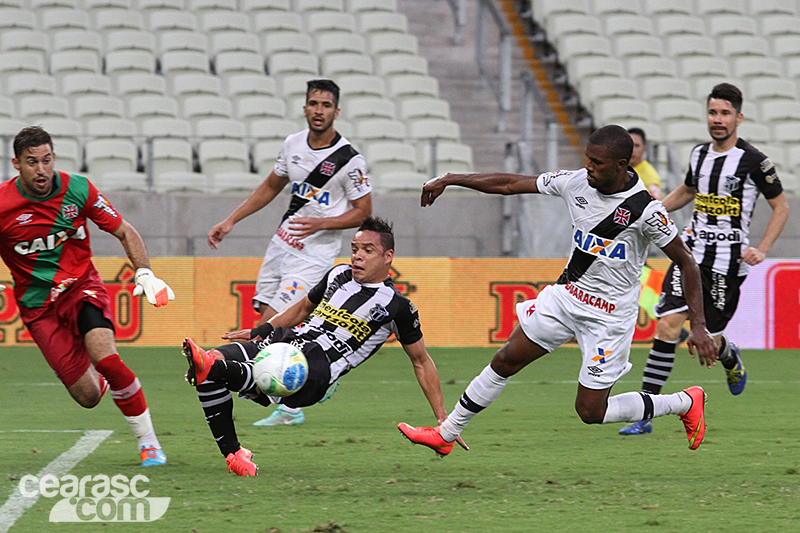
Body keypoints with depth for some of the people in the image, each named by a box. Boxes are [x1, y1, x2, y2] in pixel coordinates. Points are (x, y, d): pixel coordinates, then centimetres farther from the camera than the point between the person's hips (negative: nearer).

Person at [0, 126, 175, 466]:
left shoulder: (77, 189, -8)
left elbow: (125, 232, 3)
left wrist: (144, 273, -10)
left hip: (82, 288, 0)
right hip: (38, 306, 0)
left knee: (104, 357, -29)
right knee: (88, 397, -8)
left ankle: (149, 442, -13)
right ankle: (97, 379, 34)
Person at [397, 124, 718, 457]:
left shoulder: (645, 209, -22)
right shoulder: (576, 182, -7)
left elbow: (685, 262, -14)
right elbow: (512, 185, 3)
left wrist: (698, 327, -18)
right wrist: (450, 180, 5)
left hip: (610, 314, -6)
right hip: (566, 294, 6)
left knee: (591, 412, -2)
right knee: (505, 361, 8)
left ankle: (686, 402, 17)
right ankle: (446, 435, 23)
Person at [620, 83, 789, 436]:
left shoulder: (753, 161, -9)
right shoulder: (700, 154, 8)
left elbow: (781, 207, -1)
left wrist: (761, 250, -11)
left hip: (728, 260, -4)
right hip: (692, 250, 4)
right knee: (668, 325, -12)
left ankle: (731, 360, 41)